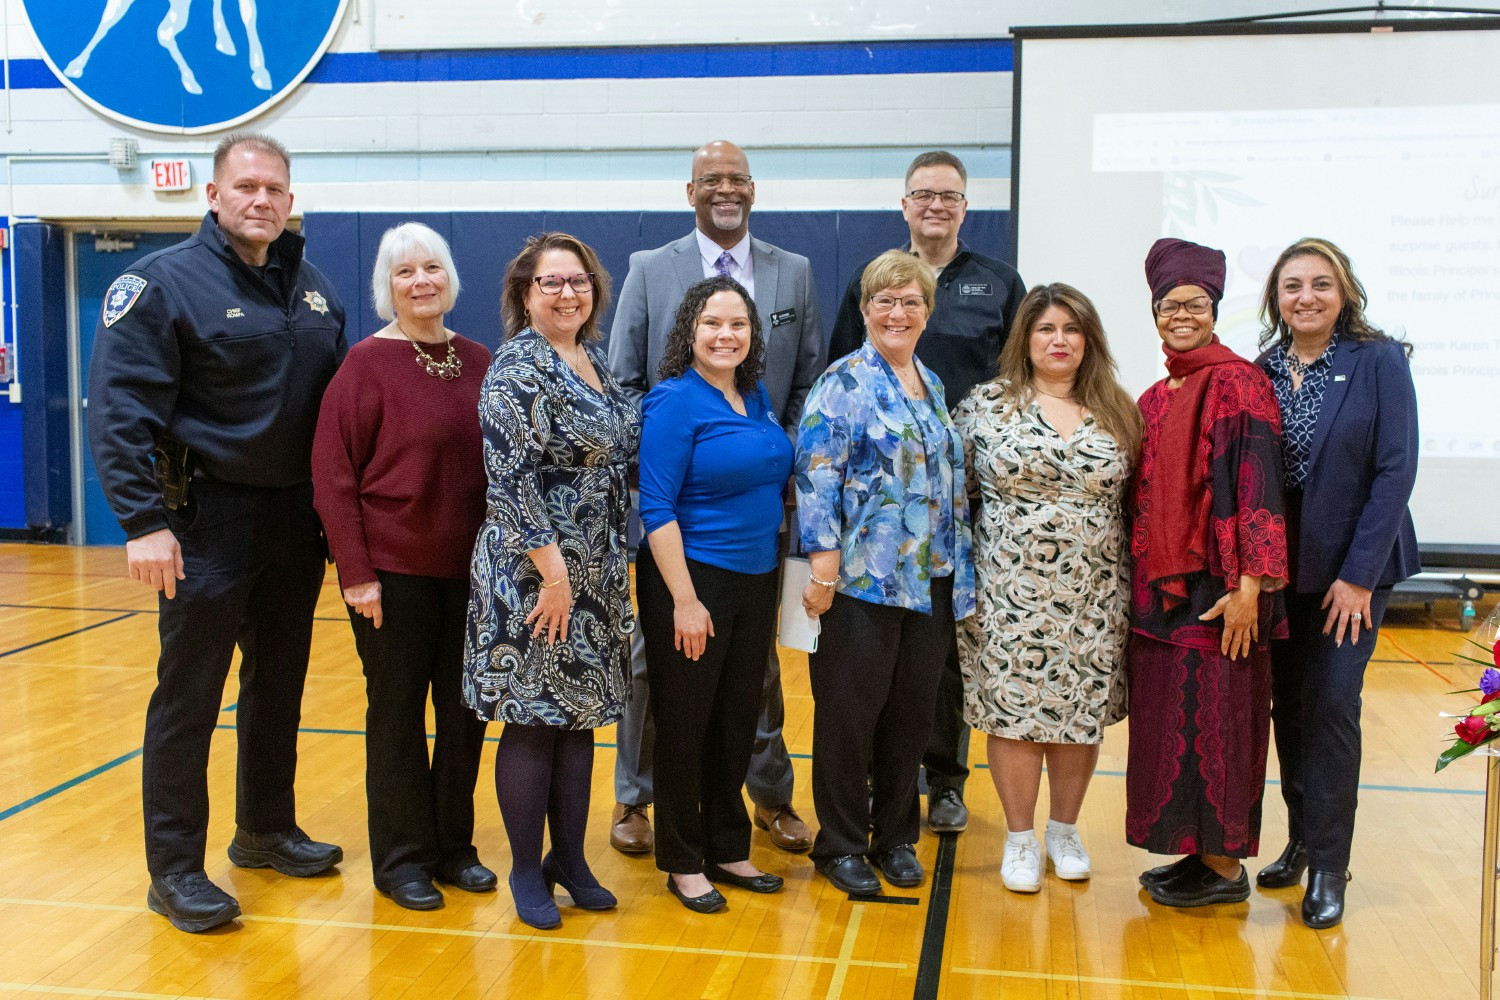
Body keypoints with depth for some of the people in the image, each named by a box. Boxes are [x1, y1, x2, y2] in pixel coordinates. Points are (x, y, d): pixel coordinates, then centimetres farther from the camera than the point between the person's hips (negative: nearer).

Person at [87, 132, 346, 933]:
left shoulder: (313, 289, 10)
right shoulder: (163, 282, -9)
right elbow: (120, 409, -15)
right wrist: (143, 520, -22)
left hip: (295, 520, 6)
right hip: (208, 521, -6)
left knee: (280, 684, 16)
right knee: (189, 695, 0)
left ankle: (266, 830, 33)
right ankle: (174, 870, 12)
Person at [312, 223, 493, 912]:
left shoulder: (476, 361, 5)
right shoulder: (367, 363, -8)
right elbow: (332, 475, -10)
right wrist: (355, 574, -14)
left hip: (470, 569, 5)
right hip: (393, 570, -4)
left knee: (467, 711, 12)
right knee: (397, 714, 8)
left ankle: (453, 846, 29)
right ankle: (401, 859, 23)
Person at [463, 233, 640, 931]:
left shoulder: (595, 365, 12)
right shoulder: (516, 368, -12)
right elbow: (512, 476, -19)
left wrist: (610, 568, 14)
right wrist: (553, 571, -20)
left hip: (595, 573, 8)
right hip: (531, 573, -8)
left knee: (580, 717, 13)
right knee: (532, 721, 2)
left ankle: (570, 858, 26)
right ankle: (526, 870, 16)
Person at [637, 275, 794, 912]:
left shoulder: (757, 397, 9)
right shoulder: (675, 401, -13)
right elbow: (656, 507, -17)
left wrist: (774, 581, 12)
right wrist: (684, 599, -20)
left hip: (756, 581, 7)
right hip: (692, 579, -7)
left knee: (738, 722, 15)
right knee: (685, 725, 5)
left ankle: (728, 848, 30)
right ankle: (683, 863, 19)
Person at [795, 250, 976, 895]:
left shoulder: (932, 385, 15)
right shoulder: (843, 383, -7)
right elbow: (815, 477, -13)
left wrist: (960, 571, 17)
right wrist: (824, 570, -18)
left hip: (932, 581, 7)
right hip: (863, 579, -6)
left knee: (912, 711, 12)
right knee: (848, 714, 3)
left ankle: (896, 836, 27)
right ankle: (840, 844, 18)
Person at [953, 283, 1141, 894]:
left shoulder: (1118, 413, 7)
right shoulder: (987, 404, 0)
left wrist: (1130, 581, 5)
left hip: (1092, 597, 2)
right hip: (1011, 591, -2)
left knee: (1083, 710, 9)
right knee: (1013, 709, 1)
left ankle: (1065, 830, 28)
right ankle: (1020, 839, 17)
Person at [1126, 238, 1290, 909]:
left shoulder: (1237, 384, -9)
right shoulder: (1154, 400, 15)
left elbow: (1258, 485, -16)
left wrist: (1249, 584, -21)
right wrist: (1138, 585, 14)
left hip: (1214, 589, -8)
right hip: (1158, 588, 8)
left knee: (1213, 720, -1)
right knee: (1166, 720, 11)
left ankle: (1225, 866, 11)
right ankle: (1197, 848, 24)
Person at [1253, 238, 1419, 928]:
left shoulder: (1379, 361, -8)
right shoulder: (1262, 371, 3)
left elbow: (1396, 471, -12)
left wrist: (1359, 574, -15)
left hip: (1351, 566, -4)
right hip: (1277, 566, 4)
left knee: (1330, 704, -6)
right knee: (1288, 705, 10)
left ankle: (1327, 868, 5)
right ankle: (1301, 840, 26)